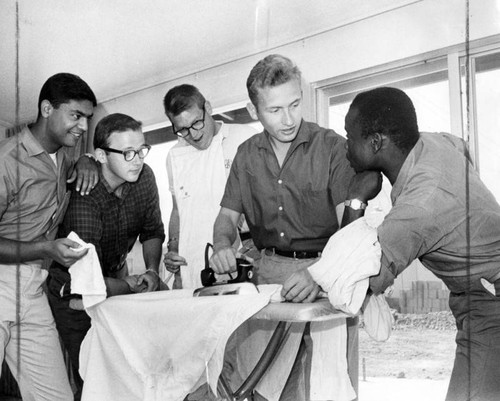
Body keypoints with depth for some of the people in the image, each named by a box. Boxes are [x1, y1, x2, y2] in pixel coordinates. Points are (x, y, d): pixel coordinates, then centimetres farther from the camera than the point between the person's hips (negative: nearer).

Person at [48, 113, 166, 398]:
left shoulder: (144, 177, -12)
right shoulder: (84, 197, -32)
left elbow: (153, 232, 4)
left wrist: (152, 271, -12)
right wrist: (130, 287, -15)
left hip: (117, 277, 5)